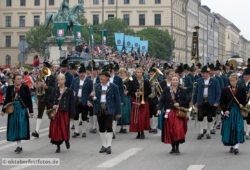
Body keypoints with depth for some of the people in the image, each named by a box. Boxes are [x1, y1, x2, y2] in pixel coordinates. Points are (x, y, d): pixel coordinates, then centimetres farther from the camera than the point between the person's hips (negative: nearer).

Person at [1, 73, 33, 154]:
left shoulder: (25, 87, -2)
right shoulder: (10, 88, 5)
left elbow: (29, 100, -1)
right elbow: (7, 100, 10)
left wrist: (31, 111, -4)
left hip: (22, 109, -3)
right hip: (13, 110, 3)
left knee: (21, 126, -8)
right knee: (15, 127, 5)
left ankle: (19, 146, -6)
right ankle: (19, 145, 15)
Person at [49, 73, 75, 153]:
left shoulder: (69, 91, 0)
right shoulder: (55, 90, 5)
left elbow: (71, 103, -1)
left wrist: (71, 114, -5)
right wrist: (53, 106, -14)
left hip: (64, 112, -2)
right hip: (55, 112, 2)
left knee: (64, 128, 0)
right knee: (56, 129, 1)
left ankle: (67, 140, 31)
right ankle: (58, 146, 12)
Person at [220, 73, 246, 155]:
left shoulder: (241, 89, 3)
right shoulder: (225, 90, 1)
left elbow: (244, 101, 11)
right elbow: (222, 102, 3)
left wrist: (242, 105, -8)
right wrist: (225, 110, -9)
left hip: (238, 112, 0)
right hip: (228, 112, 0)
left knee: (238, 129, -11)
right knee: (229, 129, 3)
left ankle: (236, 146, -16)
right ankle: (232, 146, 17)